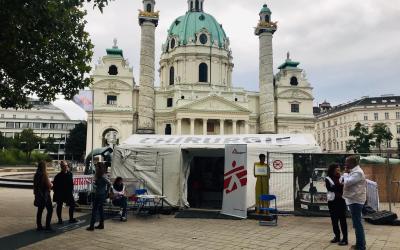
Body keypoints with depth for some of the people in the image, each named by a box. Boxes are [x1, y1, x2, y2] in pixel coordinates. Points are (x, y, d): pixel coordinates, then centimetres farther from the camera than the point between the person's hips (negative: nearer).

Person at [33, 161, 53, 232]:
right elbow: (48, 185, -15)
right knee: (50, 210, -1)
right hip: (45, 194, -8)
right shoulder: (44, 175, -17)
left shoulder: (36, 175, 6)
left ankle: (39, 226, 19)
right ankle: (47, 226, -2)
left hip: (38, 195, 8)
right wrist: (50, 185, 6)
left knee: (40, 210, 13)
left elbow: (35, 186, 12)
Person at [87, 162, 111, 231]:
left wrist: (106, 193, -15)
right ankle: (101, 224, 23)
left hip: (100, 195, -9)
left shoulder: (102, 177, -18)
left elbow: (109, 184, -24)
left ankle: (92, 226, 1)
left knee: (94, 210, -4)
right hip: (97, 195, 9)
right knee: (100, 209, 14)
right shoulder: (97, 176, 9)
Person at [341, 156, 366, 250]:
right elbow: (341, 180, 15)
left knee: (357, 223, -5)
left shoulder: (358, 172, -16)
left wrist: (346, 173, -7)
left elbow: (347, 182, -24)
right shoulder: (353, 171, 16)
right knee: (357, 223, 16)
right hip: (353, 200, 10)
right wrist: (346, 174, -2)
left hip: (355, 201, -10)